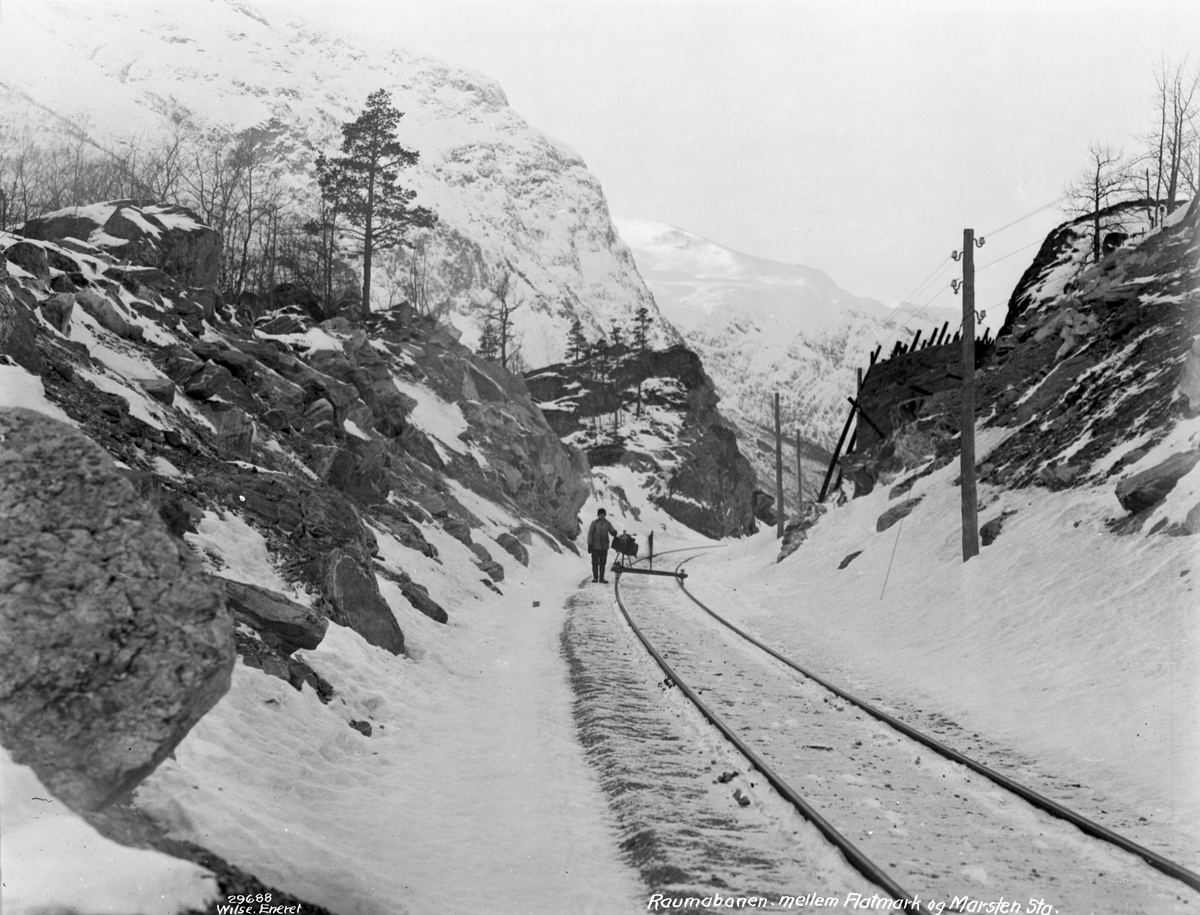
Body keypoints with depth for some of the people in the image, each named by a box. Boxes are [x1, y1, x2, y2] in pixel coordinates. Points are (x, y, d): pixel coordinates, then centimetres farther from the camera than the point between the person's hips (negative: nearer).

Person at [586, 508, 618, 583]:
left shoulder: (608, 523, 7)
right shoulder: (594, 523, 0)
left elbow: (612, 532, 5)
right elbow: (590, 534, 0)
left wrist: (614, 532, -20)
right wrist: (589, 545, -5)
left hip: (604, 546, 2)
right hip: (595, 546, -2)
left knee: (603, 563, 2)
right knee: (595, 563, 0)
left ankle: (601, 578, 7)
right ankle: (595, 577, 10)